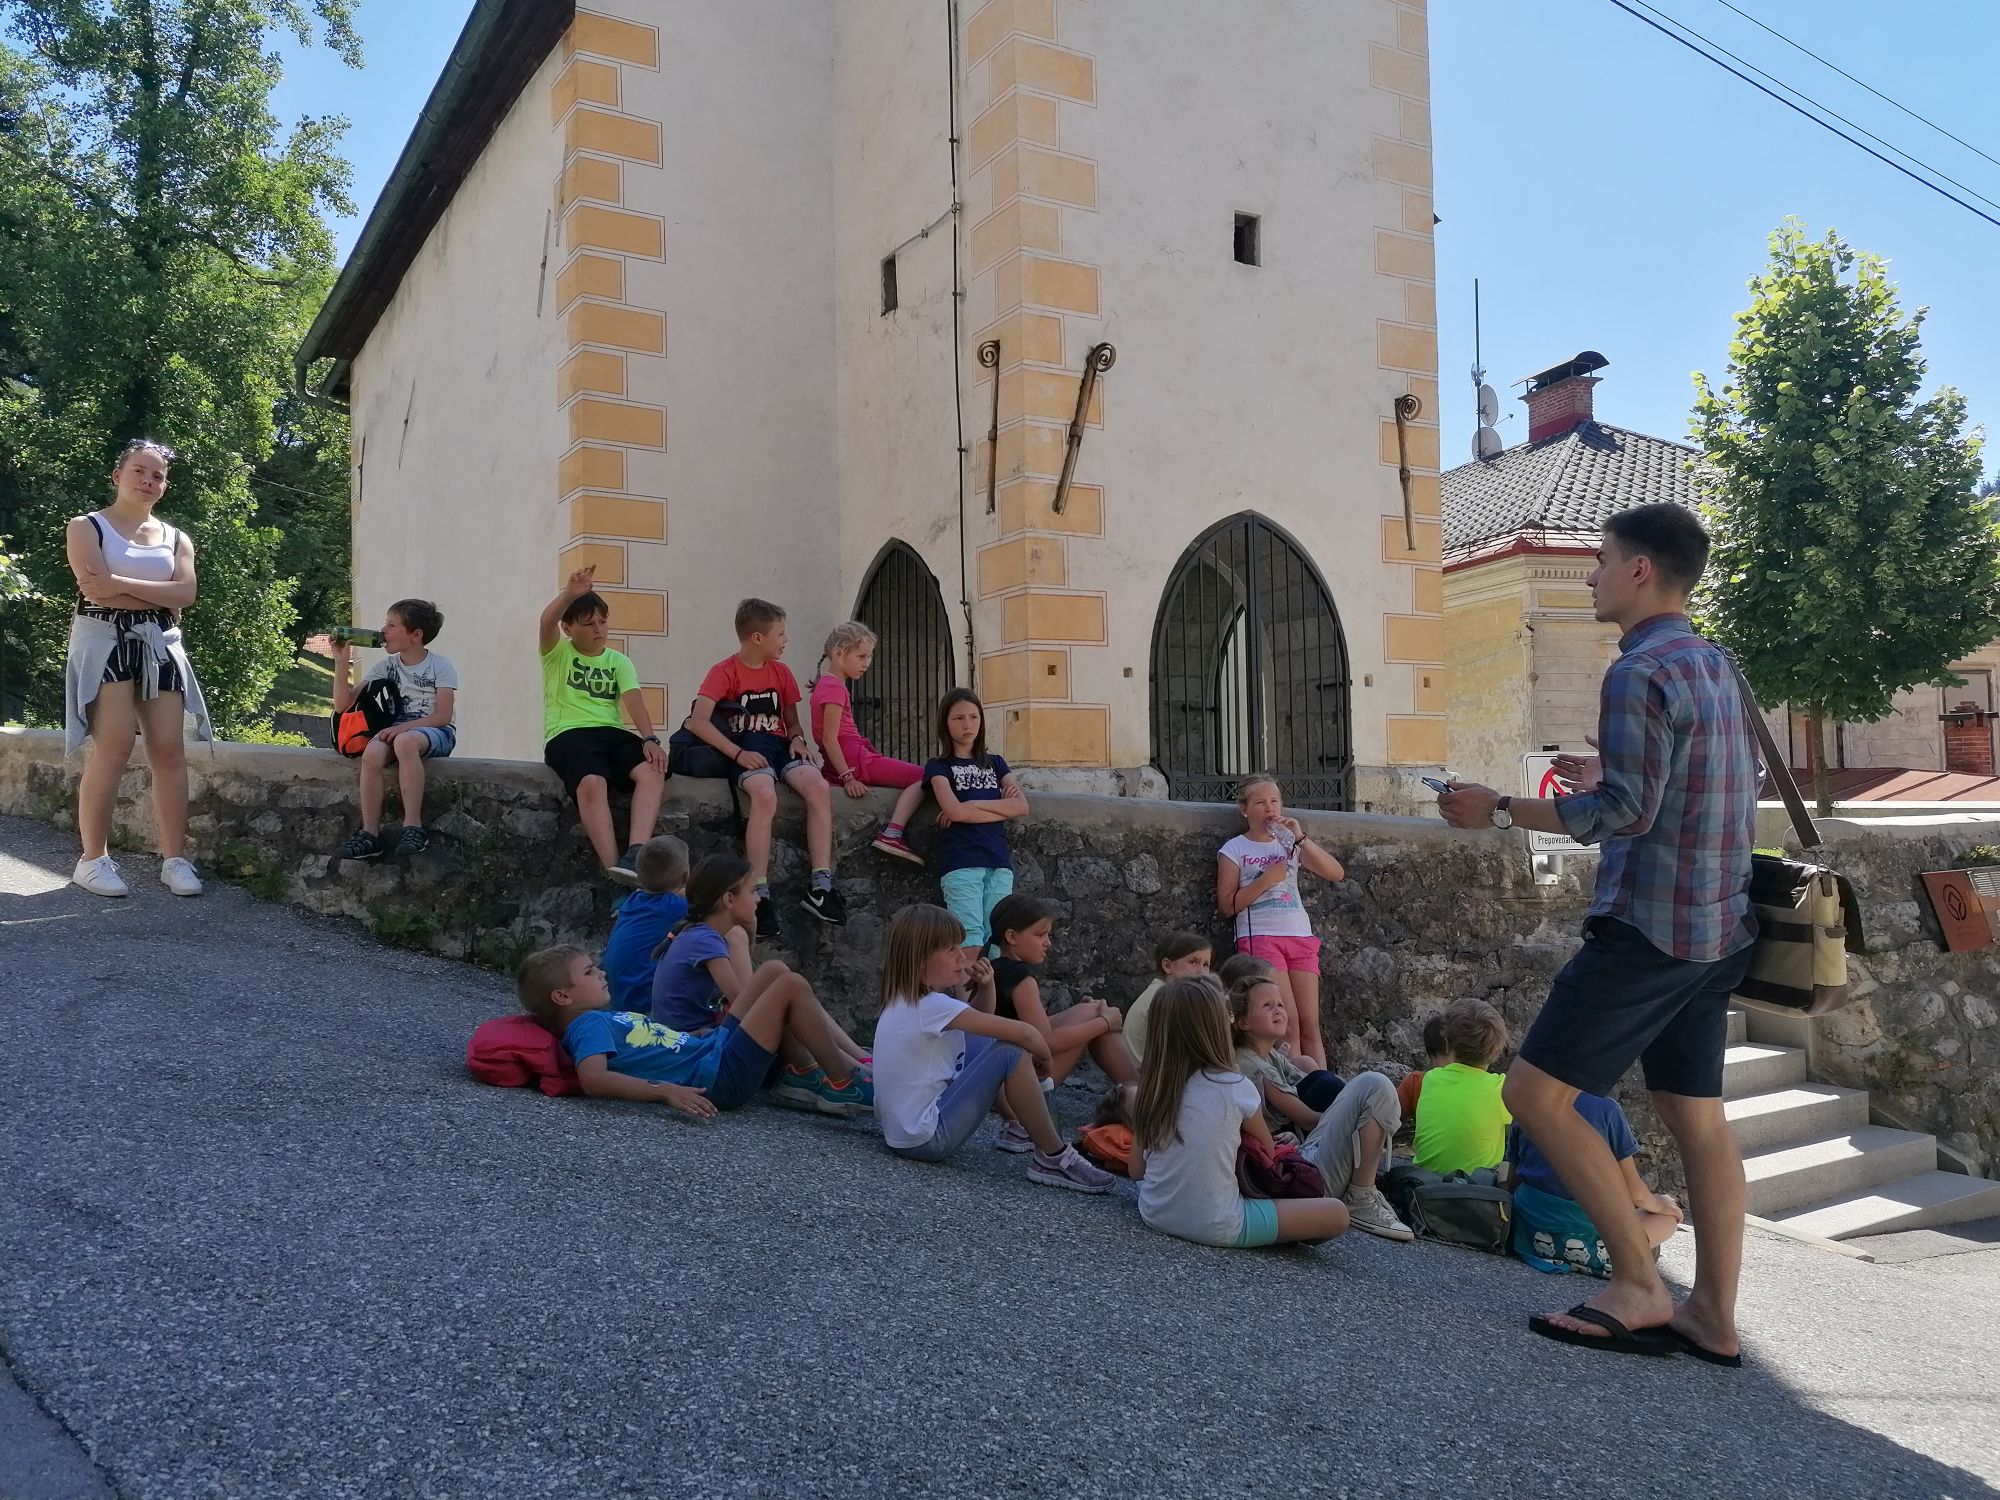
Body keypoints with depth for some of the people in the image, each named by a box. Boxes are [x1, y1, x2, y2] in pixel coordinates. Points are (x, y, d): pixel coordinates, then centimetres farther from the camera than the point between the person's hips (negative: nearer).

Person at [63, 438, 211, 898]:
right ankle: (93, 858, -6)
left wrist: (122, 585, -10)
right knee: (114, 748, -14)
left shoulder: (176, 538, 17)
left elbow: (186, 592, -1)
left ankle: (175, 858, -1)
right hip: (105, 641, -4)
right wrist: (159, 596, -6)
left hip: (161, 647, 4)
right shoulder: (86, 527, 5)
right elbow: (95, 589, -12)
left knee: (170, 751, -3)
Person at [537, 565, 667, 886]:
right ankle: (613, 867, -38)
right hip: (568, 735, -4)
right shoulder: (558, 653, 8)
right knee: (592, 783, -36)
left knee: (653, 771, -28)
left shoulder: (619, 661, 17)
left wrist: (649, 739, -17)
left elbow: (634, 701, 1)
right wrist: (570, 594, -36)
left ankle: (635, 855, -40)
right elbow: (546, 622, -15)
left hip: (613, 732, 4)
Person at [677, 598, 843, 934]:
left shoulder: (781, 672, 17)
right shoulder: (724, 672, -1)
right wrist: (738, 753, -22)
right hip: (744, 749, -5)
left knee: (818, 786, -26)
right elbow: (698, 721, -13)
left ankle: (820, 887, -26)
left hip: (778, 745, 5)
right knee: (765, 795, -37)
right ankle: (760, 895, -33)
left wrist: (798, 739, -1)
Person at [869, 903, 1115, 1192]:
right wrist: (1044, 1058, -1)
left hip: (901, 1130, 10)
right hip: (926, 1139, -10)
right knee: (1010, 1053, -16)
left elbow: (980, 1020, 21)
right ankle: (1054, 1159, -6)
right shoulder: (932, 1006, -20)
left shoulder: (904, 1000, 8)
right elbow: (1025, 1034, -21)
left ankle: (1020, 1127, 22)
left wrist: (985, 987, 2)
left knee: (980, 1043, 20)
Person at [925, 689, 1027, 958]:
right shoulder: (938, 766, 9)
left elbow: (1021, 807, 4)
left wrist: (969, 805, -2)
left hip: (999, 861, 4)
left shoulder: (995, 763, 20)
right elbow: (955, 811, -9)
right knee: (971, 942, -17)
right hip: (960, 863, -4)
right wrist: (1000, 807, -2)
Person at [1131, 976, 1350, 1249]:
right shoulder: (1236, 1088, -13)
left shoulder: (1152, 1086, -1)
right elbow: (1266, 1149, 5)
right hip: (1214, 1227, -6)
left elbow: (1137, 1170, 6)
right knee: (1337, 1213, 3)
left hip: (1155, 1214, 6)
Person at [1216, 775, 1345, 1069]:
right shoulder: (1234, 849, 6)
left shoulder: (1290, 843, 16)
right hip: (1260, 937, -4)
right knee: (1288, 1024, -13)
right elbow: (1227, 905, 0)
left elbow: (1337, 873, 4)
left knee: (1310, 1024, -2)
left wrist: (1300, 838, -5)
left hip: (1301, 937, 4)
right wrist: (1265, 880, -10)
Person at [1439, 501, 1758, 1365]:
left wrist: (1500, 809, -16)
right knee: (1696, 1117, 12)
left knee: (1537, 1093, -4)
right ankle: (1713, 1315, 16)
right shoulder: (1715, 665, 13)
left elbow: (1626, 813, -22)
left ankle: (1639, 1289, 0)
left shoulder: (1640, 673, -15)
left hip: (1648, 927, -10)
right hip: (1715, 931, 10)